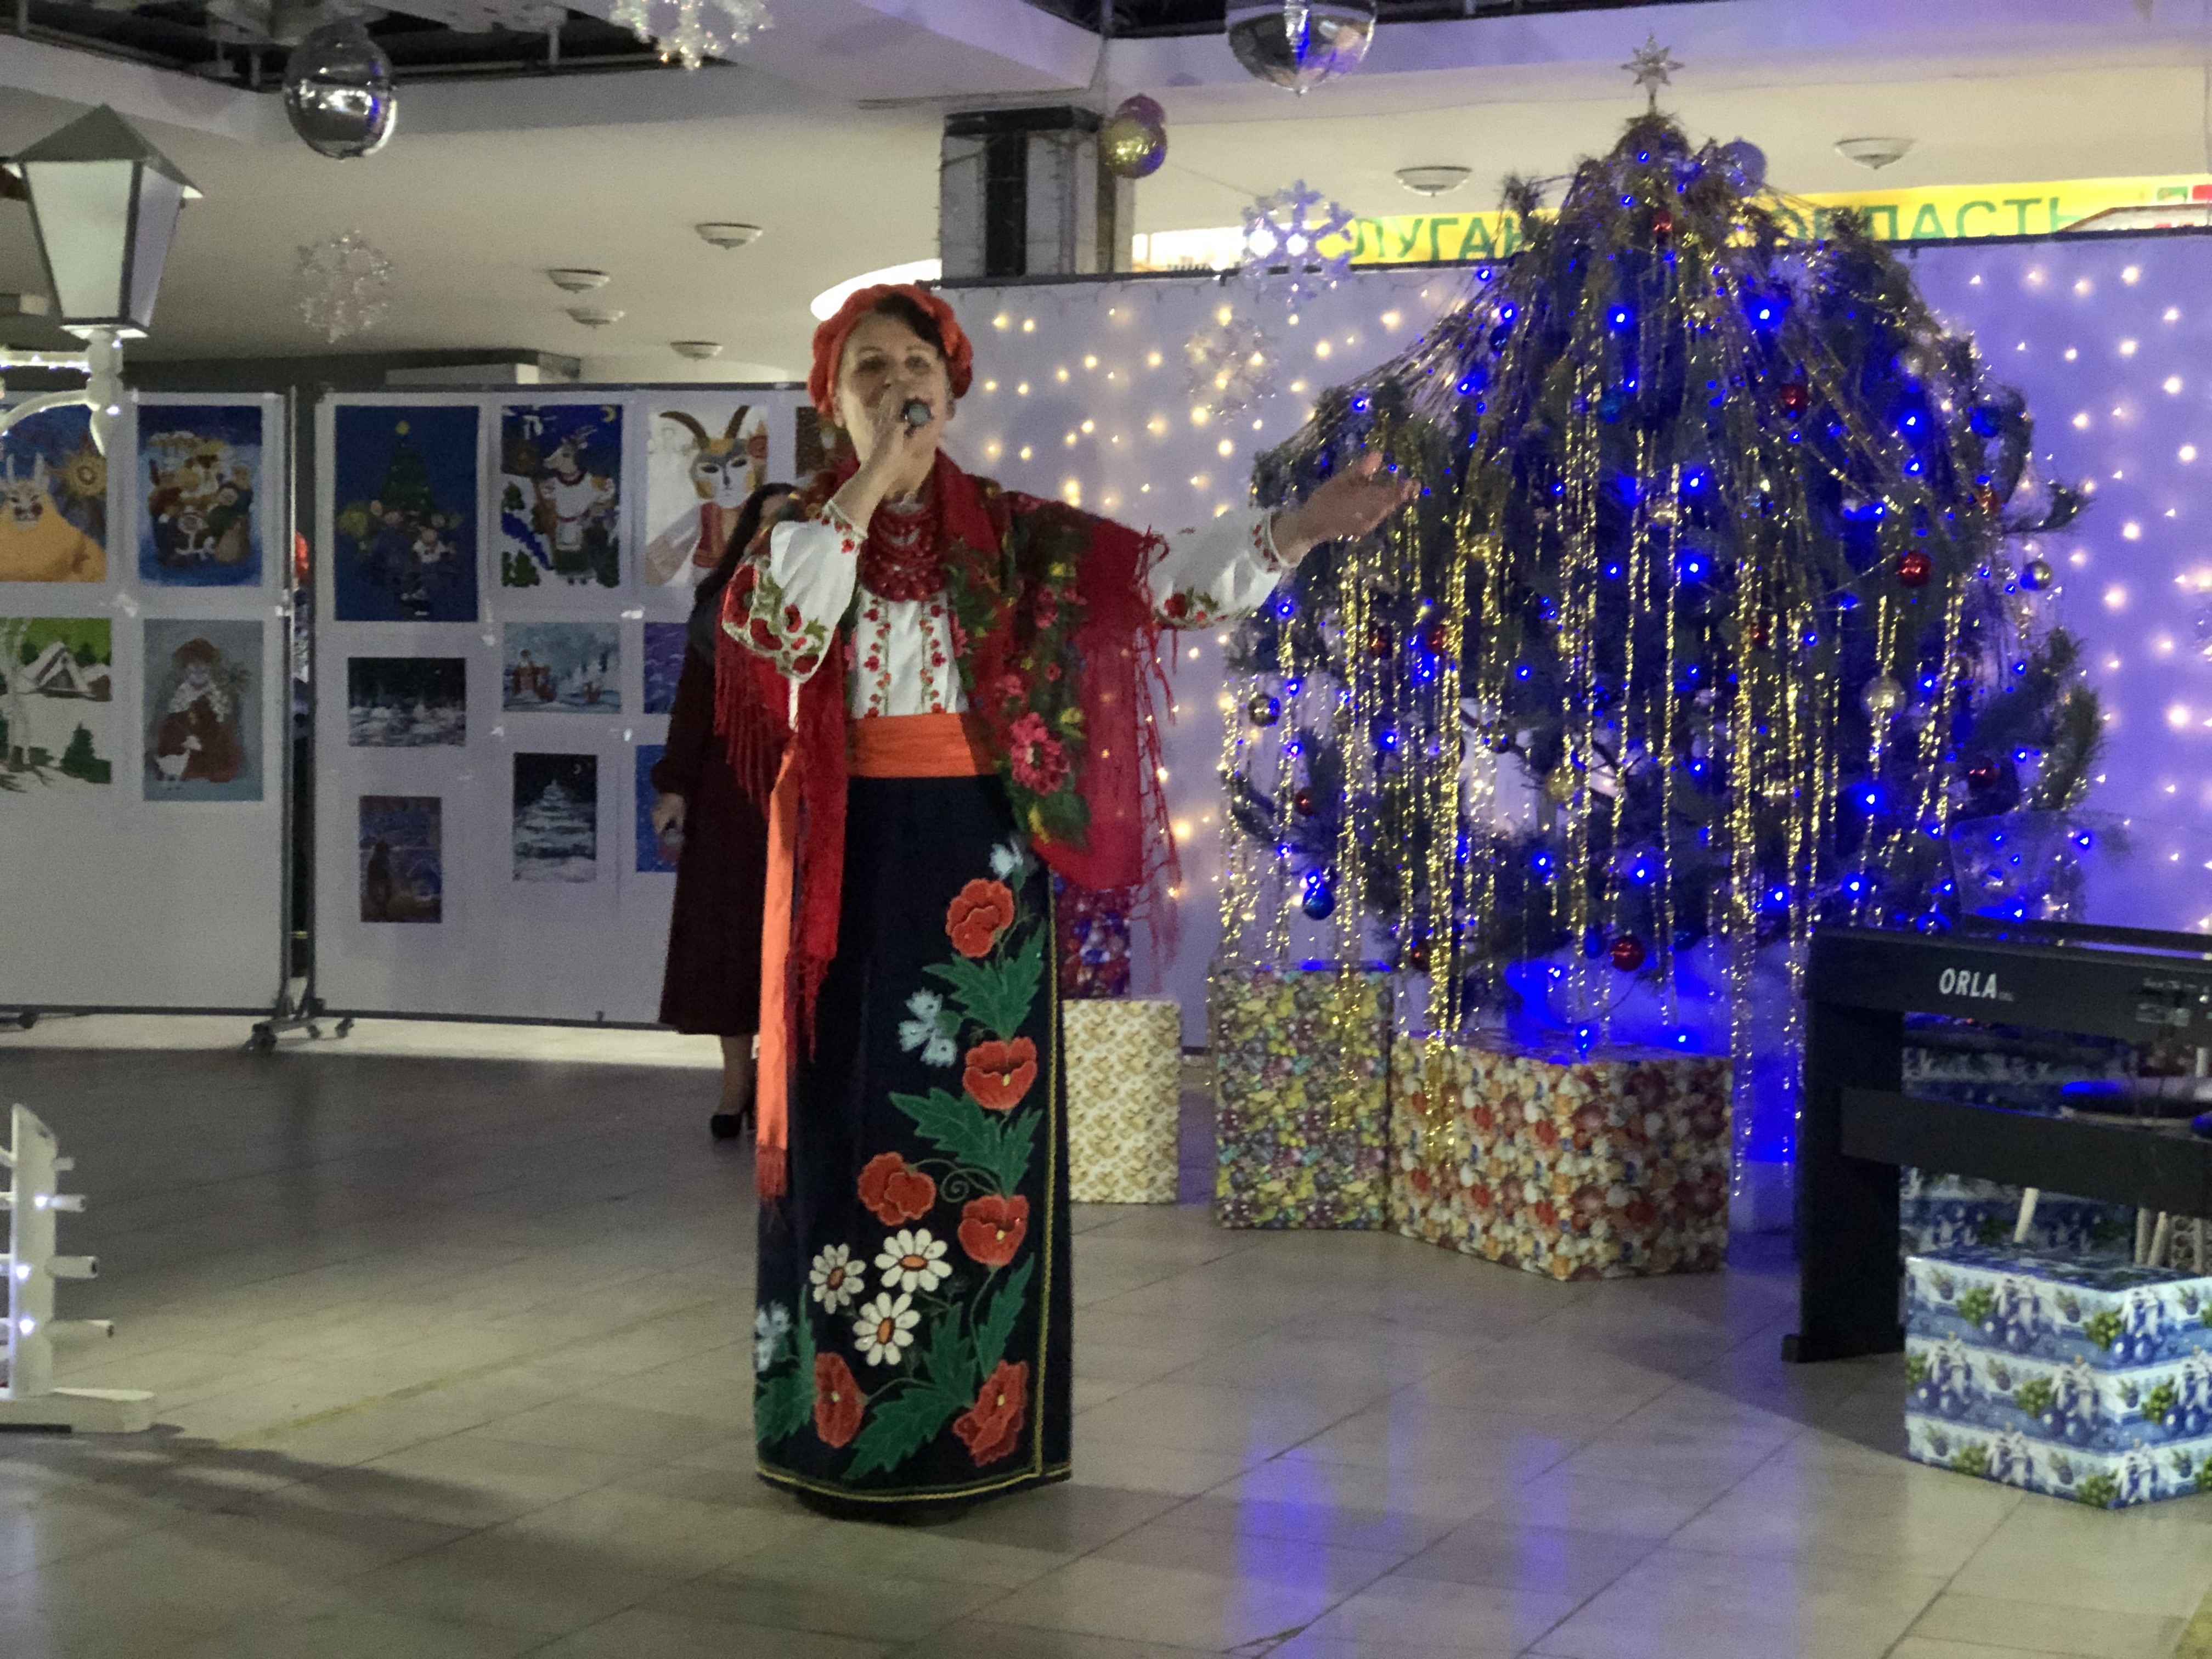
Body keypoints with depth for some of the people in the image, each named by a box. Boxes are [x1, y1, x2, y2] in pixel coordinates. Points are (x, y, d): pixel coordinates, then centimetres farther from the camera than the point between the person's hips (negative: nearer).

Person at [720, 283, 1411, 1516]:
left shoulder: (1017, 533, 5)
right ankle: (842, 1423, 12)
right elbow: (769, 625, -16)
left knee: (970, 1118, 0)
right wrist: (870, 490, -15)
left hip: (977, 859, 0)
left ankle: (962, 1432, 8)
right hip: (848, 860, 0)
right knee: (851, 1126, 3)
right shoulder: (802, 527, 6)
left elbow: (1163, 576, -8)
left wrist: (1301, 528, -22)